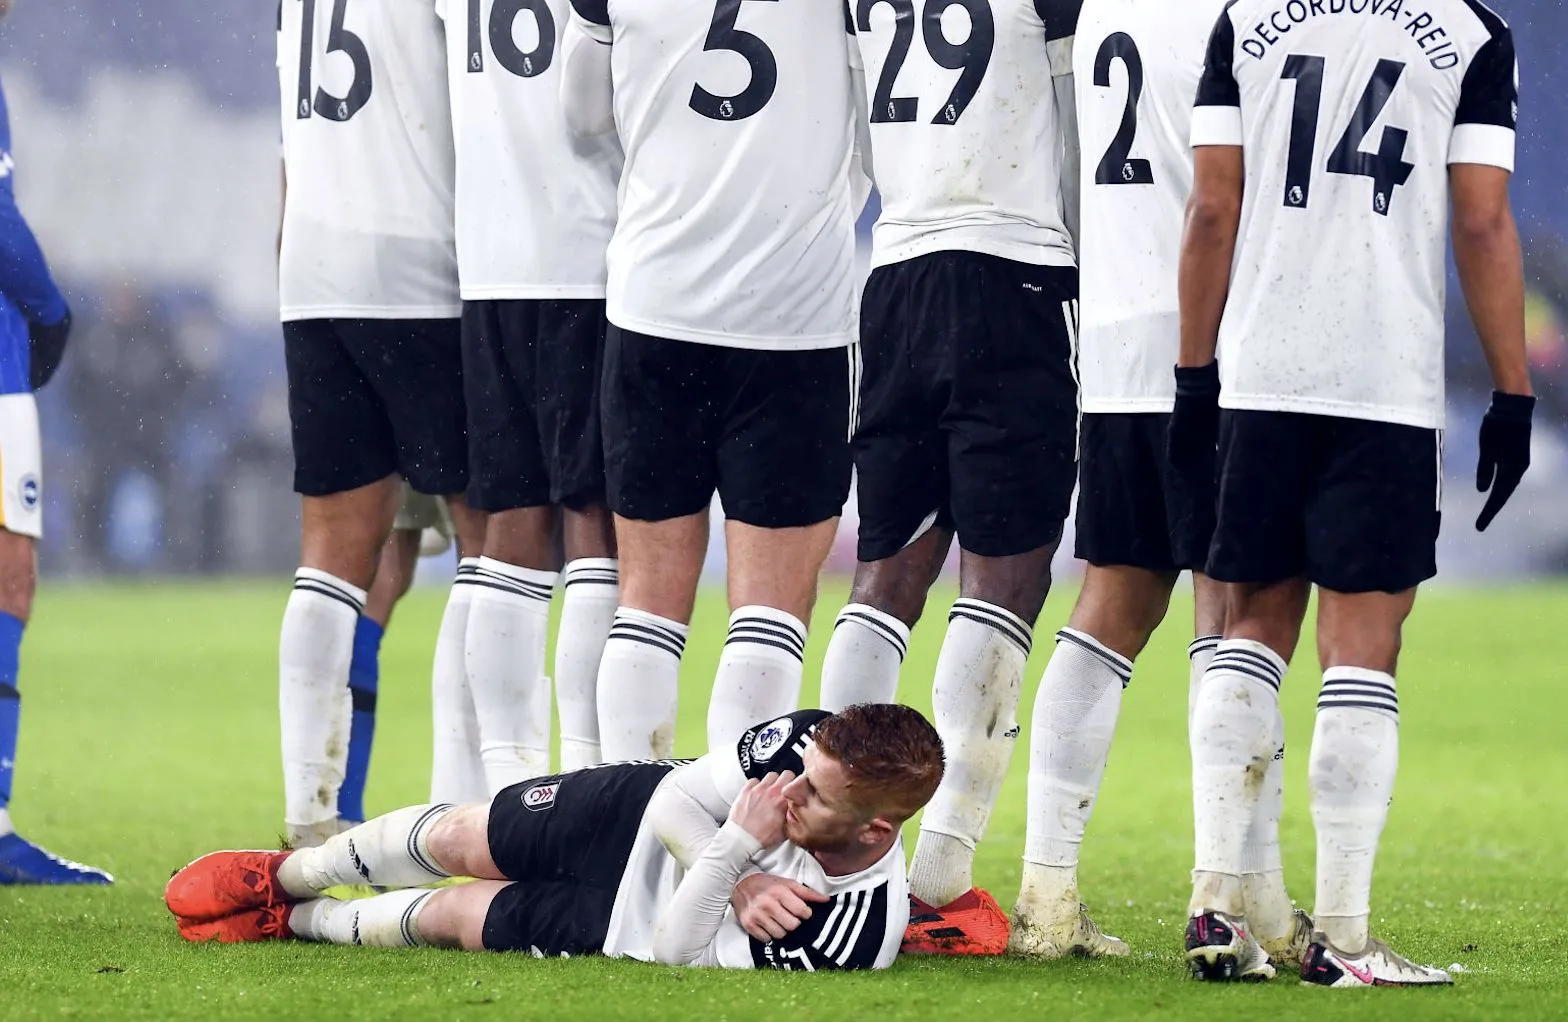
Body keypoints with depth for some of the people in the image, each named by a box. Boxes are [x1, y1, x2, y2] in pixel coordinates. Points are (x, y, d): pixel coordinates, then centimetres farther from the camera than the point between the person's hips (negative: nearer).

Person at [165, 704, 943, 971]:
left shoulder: (854, 934, -40)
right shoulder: (811, 741, -31)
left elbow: (677, 953, -31)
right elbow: (679, 797, -17)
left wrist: (734, 850, -43)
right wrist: (740, 884, -33)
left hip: (641, 920, -3)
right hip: (642, 814, 3)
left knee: (454, 914, 3)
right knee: (457, 837, 14)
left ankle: (301, 922, 37)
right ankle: (282, 877, 46)